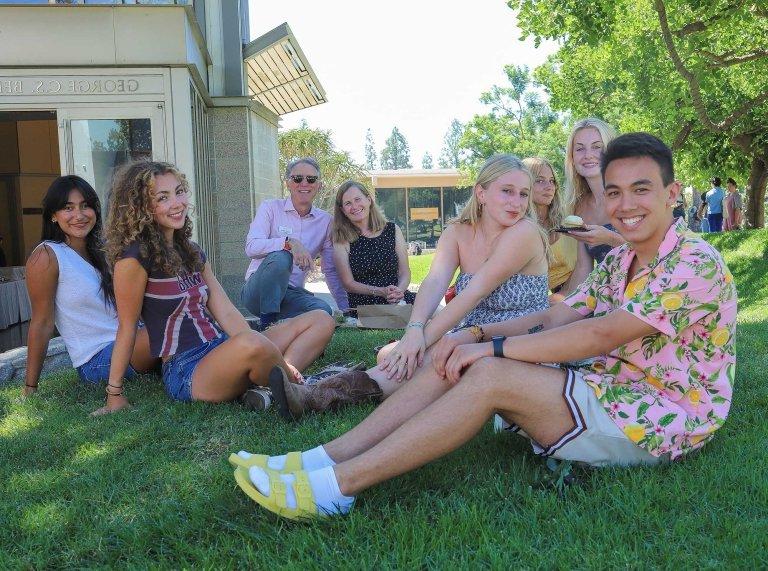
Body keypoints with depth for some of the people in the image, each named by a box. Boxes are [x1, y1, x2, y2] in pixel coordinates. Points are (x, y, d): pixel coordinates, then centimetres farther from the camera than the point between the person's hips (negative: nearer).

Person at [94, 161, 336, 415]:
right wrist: (115, 394, 1)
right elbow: (127, 327, -4)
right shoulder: (135, 258, -10)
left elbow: (226, 313, 5)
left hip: (221, 351, 8)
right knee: (251, 343, -41)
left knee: (321, 320, 0)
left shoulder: (192, 252, 13)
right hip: (186, 372, -8)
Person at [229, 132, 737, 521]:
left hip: (661, 419, -8)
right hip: (609, 389, 8)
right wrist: (471, 337, -8)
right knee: (461, 359, -10)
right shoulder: (619, 260, 13)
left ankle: (335, 486, -27)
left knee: (490, 375, -28)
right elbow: (555, 319, 6)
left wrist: (495, 347, -22)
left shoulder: (695, 264, -14)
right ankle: (327, 457, -14)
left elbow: (602, 335, -25)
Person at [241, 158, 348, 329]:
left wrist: (345, 308, 8)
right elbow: (251, 247, -16)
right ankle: (268, 324, -23)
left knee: (324, 310, -29)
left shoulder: (325, 220, 9)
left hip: (291, 293, 2)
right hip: (257, 290, -2)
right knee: (280, 257, -33)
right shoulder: (270, 207, 0)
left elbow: (331, 270, 14)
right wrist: (289, 242, -31)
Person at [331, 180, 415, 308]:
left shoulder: (393, 231, 10)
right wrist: (381, 292, -14)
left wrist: (399, 291, -14)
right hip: (362, 305, -2)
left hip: (398, 302, 3)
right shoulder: (342, 240, 3)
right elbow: (349, 283, 0)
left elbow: (405, 273, 8)